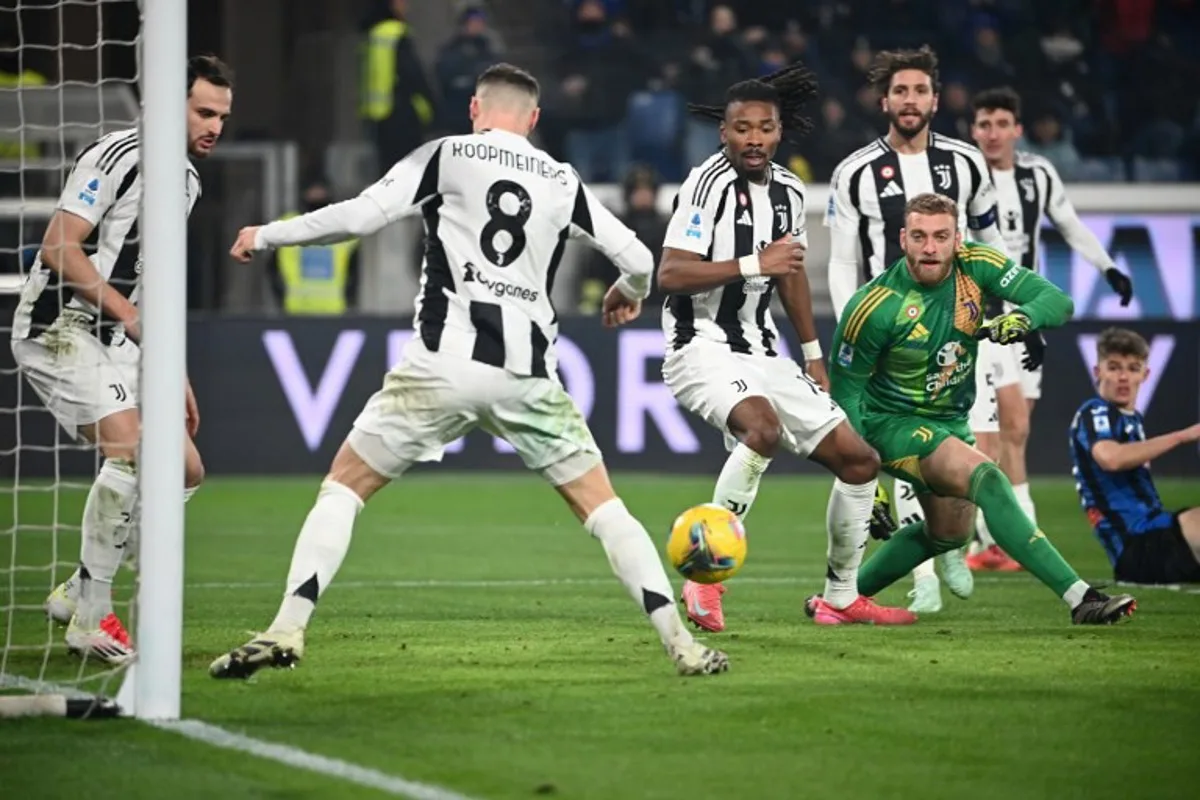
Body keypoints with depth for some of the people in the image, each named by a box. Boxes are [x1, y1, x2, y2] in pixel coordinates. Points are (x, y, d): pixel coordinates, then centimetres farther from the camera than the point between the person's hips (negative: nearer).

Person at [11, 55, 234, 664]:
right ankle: (90, 617, -18)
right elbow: (58, 247, -20)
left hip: (114, 341, 10)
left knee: (184, 471, 5)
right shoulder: (118, 155, -14)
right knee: (132, 450, -26)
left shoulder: (186, 180, 15)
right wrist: (127, 313, -27)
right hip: (58, 328, -10)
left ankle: (77, 591, 14)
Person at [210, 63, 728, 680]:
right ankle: (679, 641, 3)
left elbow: (358, 216, -4)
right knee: (601, 507, 12)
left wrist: (267, 235, 10)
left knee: (343, 487, 9)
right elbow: (637, 259, 13)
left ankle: (287, 629, -6)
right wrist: (628, 294, 38)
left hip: (442, 363, -2)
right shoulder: (563, 182, 14)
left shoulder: (444, 156, 5)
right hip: (527, 373, 2)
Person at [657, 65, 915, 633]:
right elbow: (669, 275, -23)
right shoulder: (708, 182, -15)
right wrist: (756, 263, -26)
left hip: (761, 352, 8)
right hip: (702, 347, -8)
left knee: (859, 458, 6)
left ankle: (842, 597, 22)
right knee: (763, 427, -37)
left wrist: (813, 356, 28)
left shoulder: (788, 191, 8)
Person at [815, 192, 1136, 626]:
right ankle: (1079, 598, -35)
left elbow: (1058, 301, -18)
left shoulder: (976, 265, -14)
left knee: (949, 533, 20)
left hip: (950, 419, 7)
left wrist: (1022, 318, -42)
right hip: (891, 422, -7)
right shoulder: (875, 306, -24)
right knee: (986, 479, -27)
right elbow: (844, 390, -15)